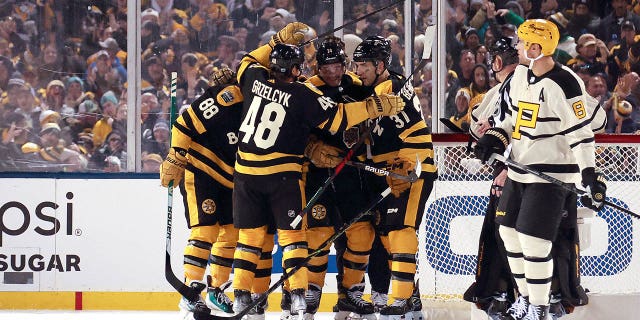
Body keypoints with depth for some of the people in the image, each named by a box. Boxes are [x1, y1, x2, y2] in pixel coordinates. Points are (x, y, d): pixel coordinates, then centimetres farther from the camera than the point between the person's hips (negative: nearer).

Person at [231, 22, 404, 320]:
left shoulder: (256, 80, 1)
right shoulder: (303, 94, -11)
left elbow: (248, 62, 24)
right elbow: (337, 118, -13)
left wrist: (278, 41, 23)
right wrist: (374, 106, -8)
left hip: (246, 171, 4)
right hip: (283, 174, -4)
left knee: (250, 233, 11)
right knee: (291, 232, 2)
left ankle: (241, 295, 8)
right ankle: (298, 294, -8)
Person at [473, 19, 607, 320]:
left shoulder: (565, 85, -19)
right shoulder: (520, 76, 7)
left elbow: (581, 134, -18)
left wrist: (591, 177, -22)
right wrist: (494, 138, 5)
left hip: (551, 174, -9)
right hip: (519, 170, 9)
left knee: (533, 242, -11)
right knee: (509, 233, 14)